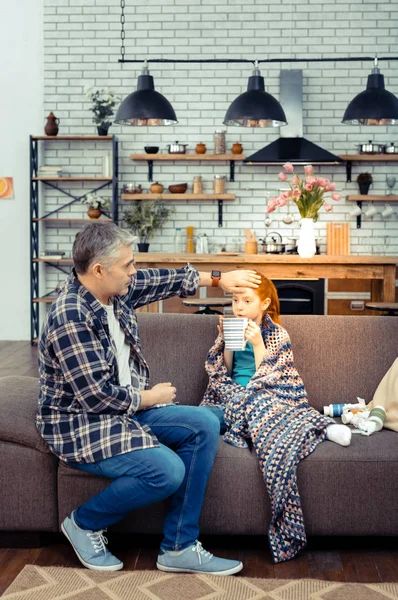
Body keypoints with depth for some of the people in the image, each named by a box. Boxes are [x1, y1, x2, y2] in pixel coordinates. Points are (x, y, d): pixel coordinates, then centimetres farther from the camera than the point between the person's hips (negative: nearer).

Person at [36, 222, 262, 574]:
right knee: (167, 470, -27)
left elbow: (164, 280, 20)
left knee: (204, 425, -6)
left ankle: (178, 548, -1)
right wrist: (149, 398, -11)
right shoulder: (71, 317, -26)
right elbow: (97, 396, -26)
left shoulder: (117, 290, 1)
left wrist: (217, 279, 23)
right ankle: (85, 523, 2)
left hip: (125, 409, 10)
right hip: (81, 425, -9)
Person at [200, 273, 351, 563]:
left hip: (270, 397, -4)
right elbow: (222, 373, 13)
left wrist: (257, 343, -12)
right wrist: (226, 341, 0)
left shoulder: (277, 334, 4)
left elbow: (267, 379, -4)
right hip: (234, 396, 5)